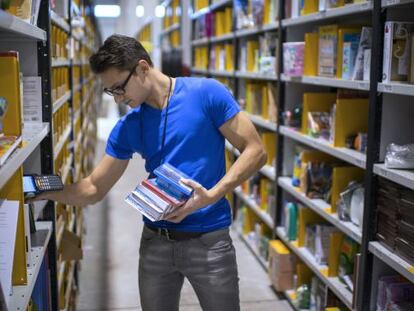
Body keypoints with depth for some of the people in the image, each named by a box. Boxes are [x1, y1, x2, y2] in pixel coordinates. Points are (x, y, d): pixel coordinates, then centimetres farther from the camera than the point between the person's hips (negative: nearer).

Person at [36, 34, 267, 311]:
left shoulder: (207, 94, -9)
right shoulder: (127, 127, 5)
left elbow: (255, 151, -9)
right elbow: (94, 189, 9)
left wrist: (212, 195, -20)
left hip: (209, 240, -4)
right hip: (155, 241, 4)